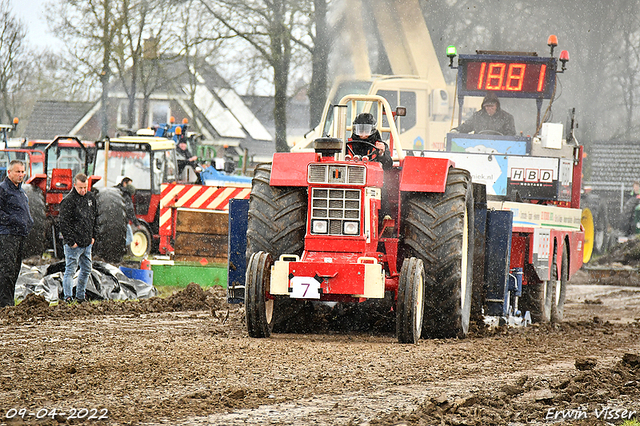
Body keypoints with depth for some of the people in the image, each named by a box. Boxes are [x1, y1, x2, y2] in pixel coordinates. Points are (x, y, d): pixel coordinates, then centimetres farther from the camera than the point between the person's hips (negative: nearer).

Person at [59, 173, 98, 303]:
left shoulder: (90, 197, 10)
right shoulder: (68, 201, -13)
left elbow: (95, 218, 20)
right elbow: (64, 223, -15)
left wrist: (93, 236, 14)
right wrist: (70, 241, -17)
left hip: (87, 243, 7)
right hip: (74, 244, -7)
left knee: (86, 269, 13)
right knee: (70, 270, -5)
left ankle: (80, 296, 23)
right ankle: (68, 298, -2)